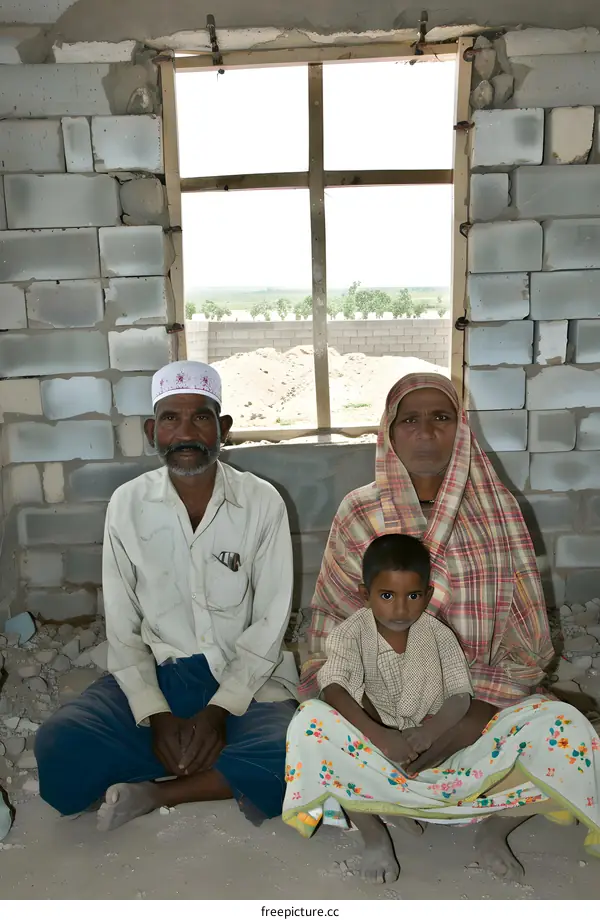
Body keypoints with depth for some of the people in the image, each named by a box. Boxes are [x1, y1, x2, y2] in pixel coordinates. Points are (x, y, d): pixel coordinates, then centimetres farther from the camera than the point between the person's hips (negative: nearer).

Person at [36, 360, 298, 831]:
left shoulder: (261, 501, -7)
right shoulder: (128, 504, -3)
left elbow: (270, 621, -6)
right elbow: (122, 628, -1)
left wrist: (220, 710, -15)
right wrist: (156, 715, -13)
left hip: (247, 676, -1)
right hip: (156, 673, 1)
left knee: (285, 761, -29)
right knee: (58, 747, -22)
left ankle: (154, 792, -9)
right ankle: (223, 777, -9)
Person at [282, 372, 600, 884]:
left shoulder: (497, 510, -1)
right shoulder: (360, 514, -4)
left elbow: (524, 639, -2)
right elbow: (333, 629, -2)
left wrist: (474, 719, -15)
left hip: (480, 696, 1)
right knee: (313, 730, -30)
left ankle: (494, 831, 6)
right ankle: (372, 831, 3)